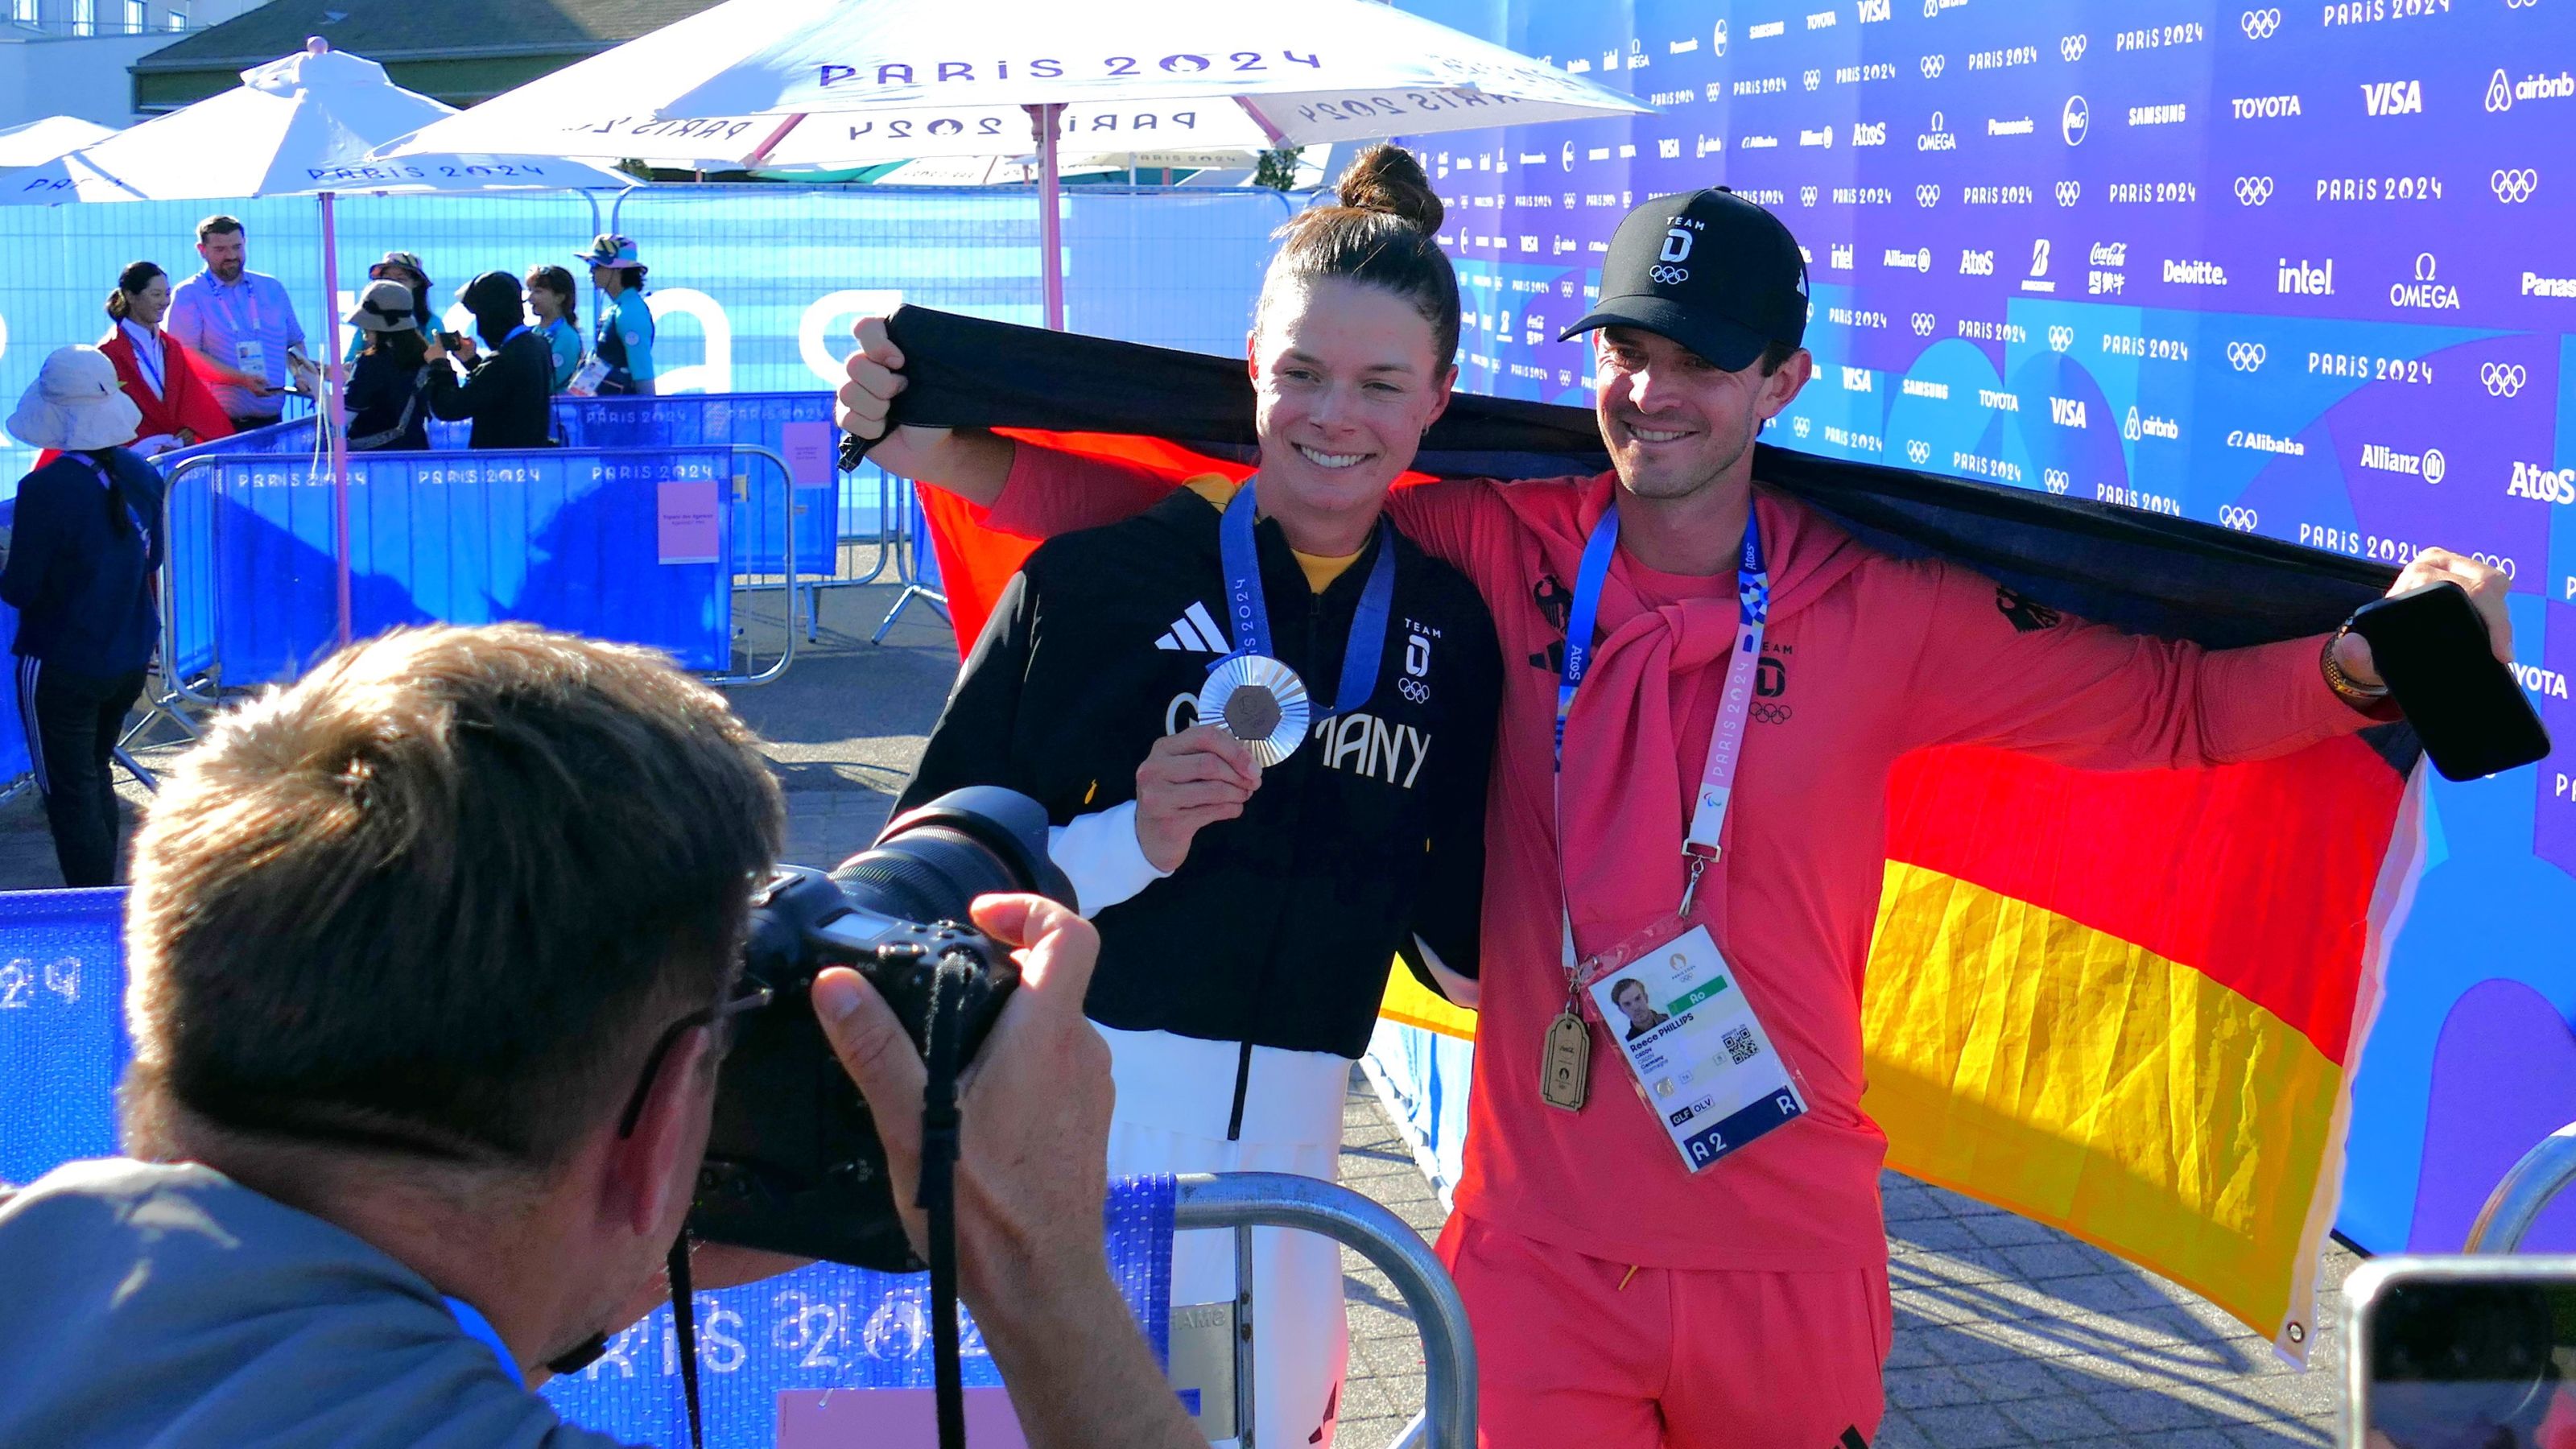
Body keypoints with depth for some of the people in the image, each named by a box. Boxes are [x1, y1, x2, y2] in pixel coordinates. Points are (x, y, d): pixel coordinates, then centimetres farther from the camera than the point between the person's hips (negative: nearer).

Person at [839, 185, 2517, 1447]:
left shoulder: (1883, 612, -6)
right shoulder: (1497, 554, -5)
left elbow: (2168, 698, 0)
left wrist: (2370, 655, -16)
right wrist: (938, 444, -6)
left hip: (1790, 1261, 1)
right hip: (1541, 1250, 0)